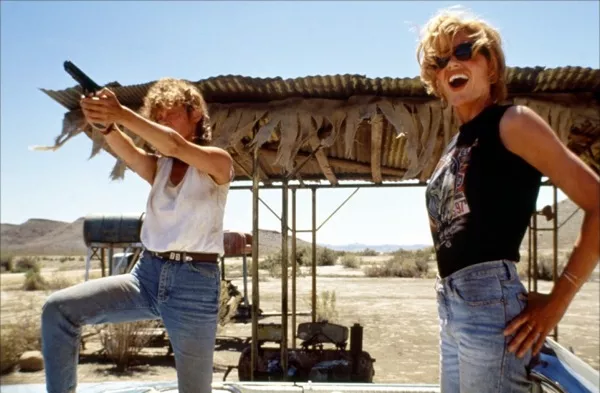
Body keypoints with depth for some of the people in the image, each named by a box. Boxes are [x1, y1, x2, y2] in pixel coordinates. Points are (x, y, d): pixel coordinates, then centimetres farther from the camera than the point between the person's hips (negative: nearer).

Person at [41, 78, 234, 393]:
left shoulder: (219, 163, -1)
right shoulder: (158, 167, 12)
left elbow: (174, 145, -22)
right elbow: (128, 153, -11)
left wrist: (122, 114, -31)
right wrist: (106, 123, -32)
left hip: (195, 283, -4)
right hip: (147, 274, 5)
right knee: (58, 308, -12)